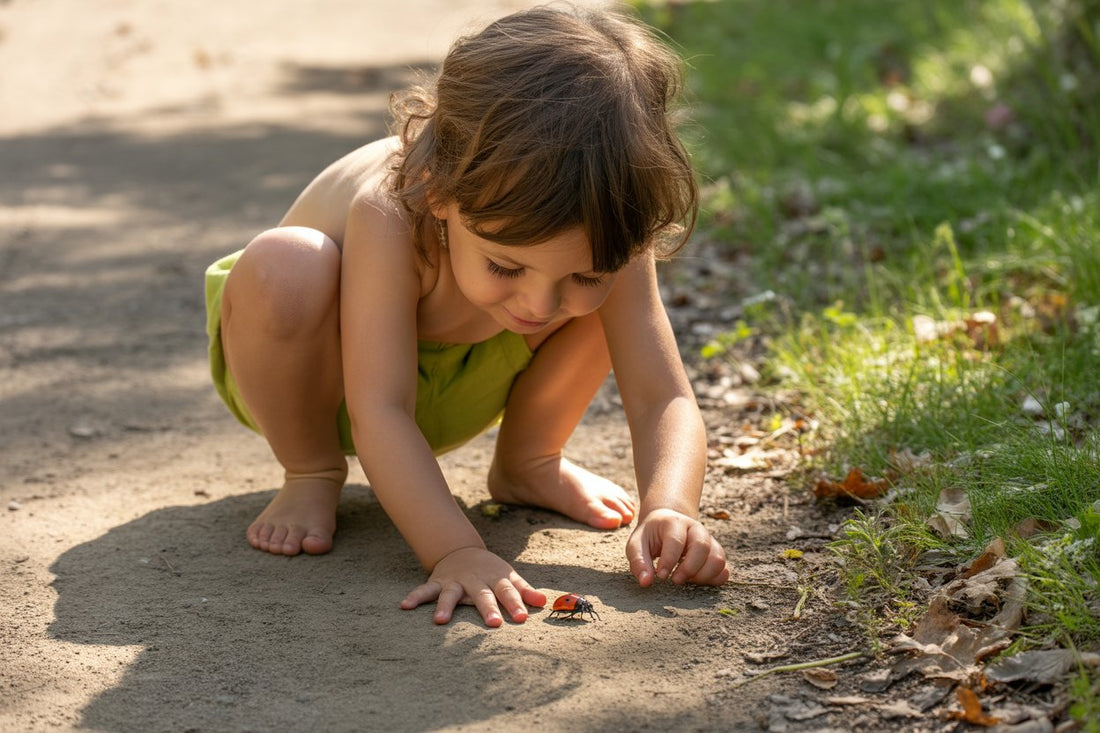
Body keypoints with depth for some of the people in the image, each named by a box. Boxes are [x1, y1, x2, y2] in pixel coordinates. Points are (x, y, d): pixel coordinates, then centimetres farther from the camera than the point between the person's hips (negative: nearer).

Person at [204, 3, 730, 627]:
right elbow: (379, 414, -44)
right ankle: (312, 475, -11)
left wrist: (670, 510, -48)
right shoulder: (390, 219, -41)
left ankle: (528, 463, 5)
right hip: (320, 381, -3)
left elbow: (664, 401, -29)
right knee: (281, 268, -39)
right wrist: (455, 551, -55)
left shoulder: (607, 233, -29)